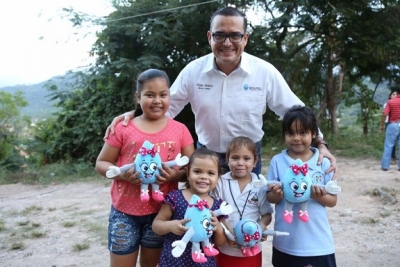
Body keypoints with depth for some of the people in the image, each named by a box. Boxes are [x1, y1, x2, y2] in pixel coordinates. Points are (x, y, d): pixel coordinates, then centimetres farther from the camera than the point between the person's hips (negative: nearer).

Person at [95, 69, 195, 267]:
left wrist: (177, 175, -17)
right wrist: (122, 174, -20)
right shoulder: (123, 128, -5)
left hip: (161, 211, 1)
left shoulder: (180, 130, 0)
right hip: (125, 211, -1)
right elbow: (101, 163, 1)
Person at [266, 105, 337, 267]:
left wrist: (320, 196, -20)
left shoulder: (323, 163, -5)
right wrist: (277, 195, -23)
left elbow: (333, 201, 0)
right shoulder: (277, 161, -4)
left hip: (317, 242, 0)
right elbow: (270, 198, -1)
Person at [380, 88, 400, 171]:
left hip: (393, 125, -1)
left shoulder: (390, 102, -3)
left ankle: (385, 165, 5)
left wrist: (382, 125, -1)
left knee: (388, 146, 4)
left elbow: (384, 114, -11)